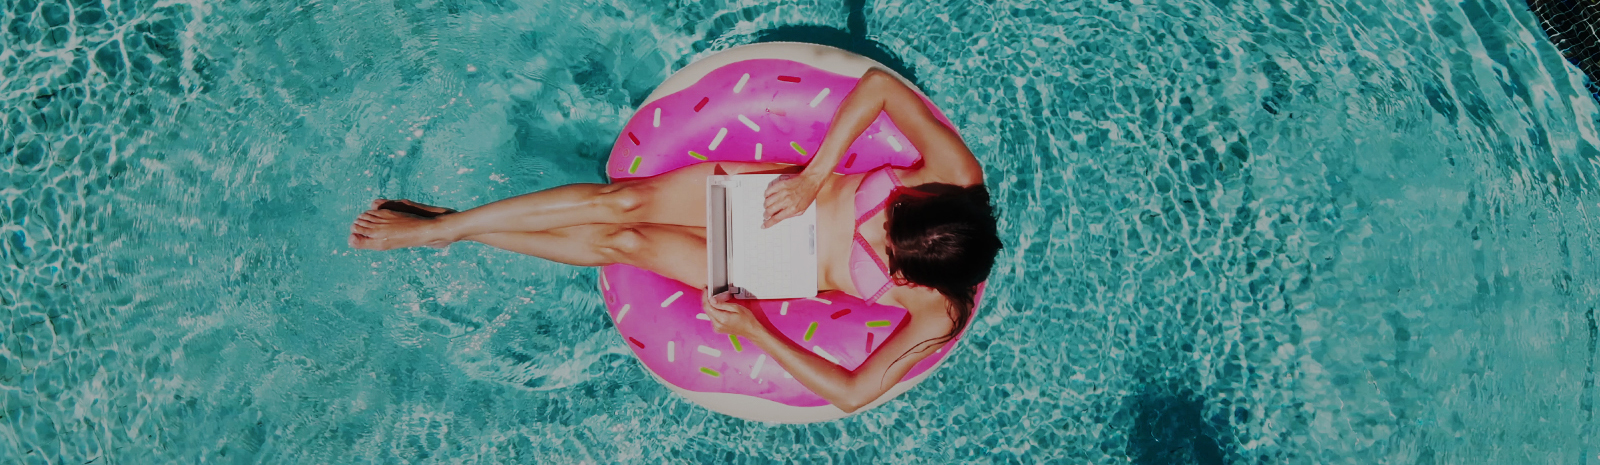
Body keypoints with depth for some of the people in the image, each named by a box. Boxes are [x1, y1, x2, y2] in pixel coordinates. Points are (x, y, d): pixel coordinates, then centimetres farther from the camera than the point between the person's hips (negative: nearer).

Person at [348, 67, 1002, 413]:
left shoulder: (938, 314, -27)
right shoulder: (955, 174, -24)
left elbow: (852, 394, -22)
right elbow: (879, 83, -18)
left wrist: (754, 332, -23)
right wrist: (815, 175, -23)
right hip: (774, 188, 2)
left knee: (621, 242, -6)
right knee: (620, 200, -11)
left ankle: (441, 228, 15)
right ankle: (446, 225, 8)